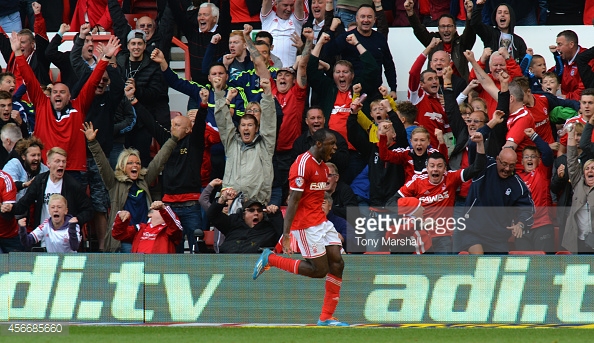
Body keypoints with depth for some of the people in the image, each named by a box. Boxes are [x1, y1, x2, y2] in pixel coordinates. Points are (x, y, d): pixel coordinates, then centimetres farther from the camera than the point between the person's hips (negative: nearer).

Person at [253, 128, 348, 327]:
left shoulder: (322, 167, 14)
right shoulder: (303, 164, -16)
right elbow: (293, 200, -19)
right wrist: (286, 233, -23)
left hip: (321, 221, 9)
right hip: (305, 223, -9)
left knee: (337, 263, -2)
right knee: (320, 270, -7)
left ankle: (326, 317, 2)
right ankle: (270, 259, 8)